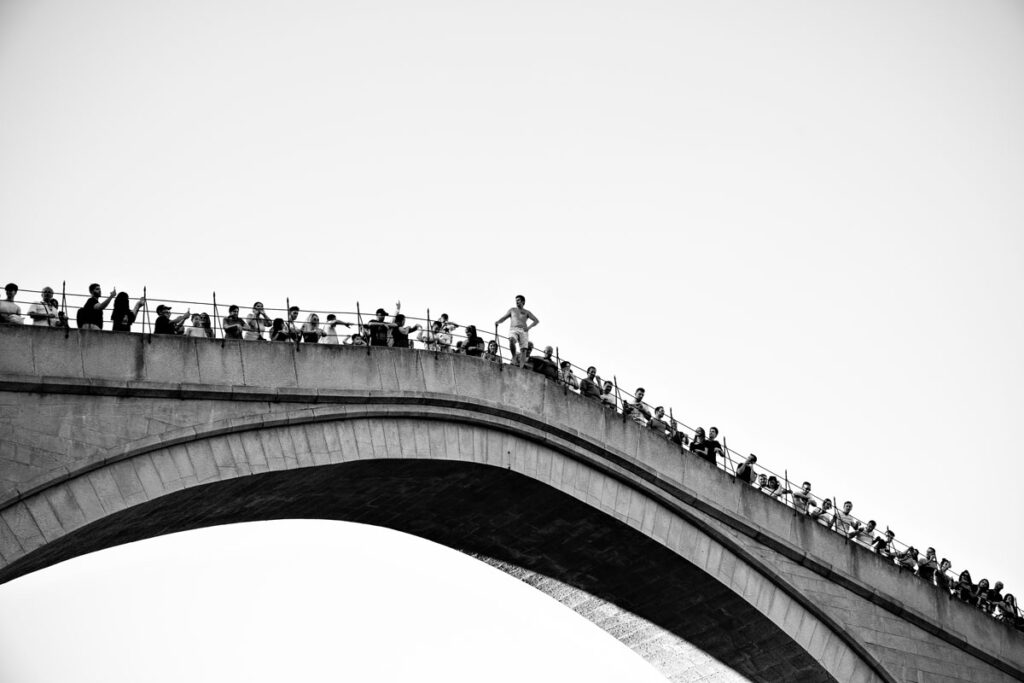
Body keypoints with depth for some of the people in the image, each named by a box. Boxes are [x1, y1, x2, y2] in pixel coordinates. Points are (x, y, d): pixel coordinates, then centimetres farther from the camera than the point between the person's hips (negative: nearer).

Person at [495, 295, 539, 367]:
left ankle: (521, 367, -17)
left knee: (523, 349, -14)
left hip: (523, 331, 0)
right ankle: (514, 356, -19)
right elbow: (504, 318, 22)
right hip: (513, 330, 0)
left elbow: (536, 321, 11)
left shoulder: (526, 312, 18)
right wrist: (498, 321, 0)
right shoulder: (512, 310, 22)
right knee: (511, 340, -35)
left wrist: (529, 327, -6)